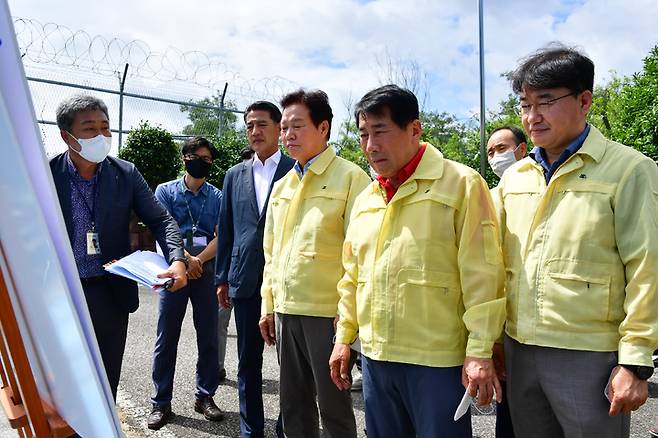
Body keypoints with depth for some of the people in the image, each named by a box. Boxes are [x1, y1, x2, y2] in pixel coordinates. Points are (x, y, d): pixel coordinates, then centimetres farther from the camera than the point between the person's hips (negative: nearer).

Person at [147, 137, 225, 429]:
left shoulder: (217, 197, 9)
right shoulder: (166, 191, 7)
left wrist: (199, 259, -16)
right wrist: (185, 258, -18)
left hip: (207, 271, 1)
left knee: (209, 338, 6)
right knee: (166, 338, 3)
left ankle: (205, 396, 21)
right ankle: (161, 403, 14)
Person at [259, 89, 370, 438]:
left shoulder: (350, 177, -6)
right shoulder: (281, 186, 14)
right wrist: (268, 306, 15)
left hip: (328, 313, -6)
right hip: (285, 311, 6)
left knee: (334, 408, 7)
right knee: (293, 407, 18)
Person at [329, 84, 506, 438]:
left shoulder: (461, 184, -8)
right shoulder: (364, 200, 11)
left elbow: (481, 274, -11)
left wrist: (480, 351, -13)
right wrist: (344, 337, 15)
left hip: (438, 360, -5)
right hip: (374, 357, 6)